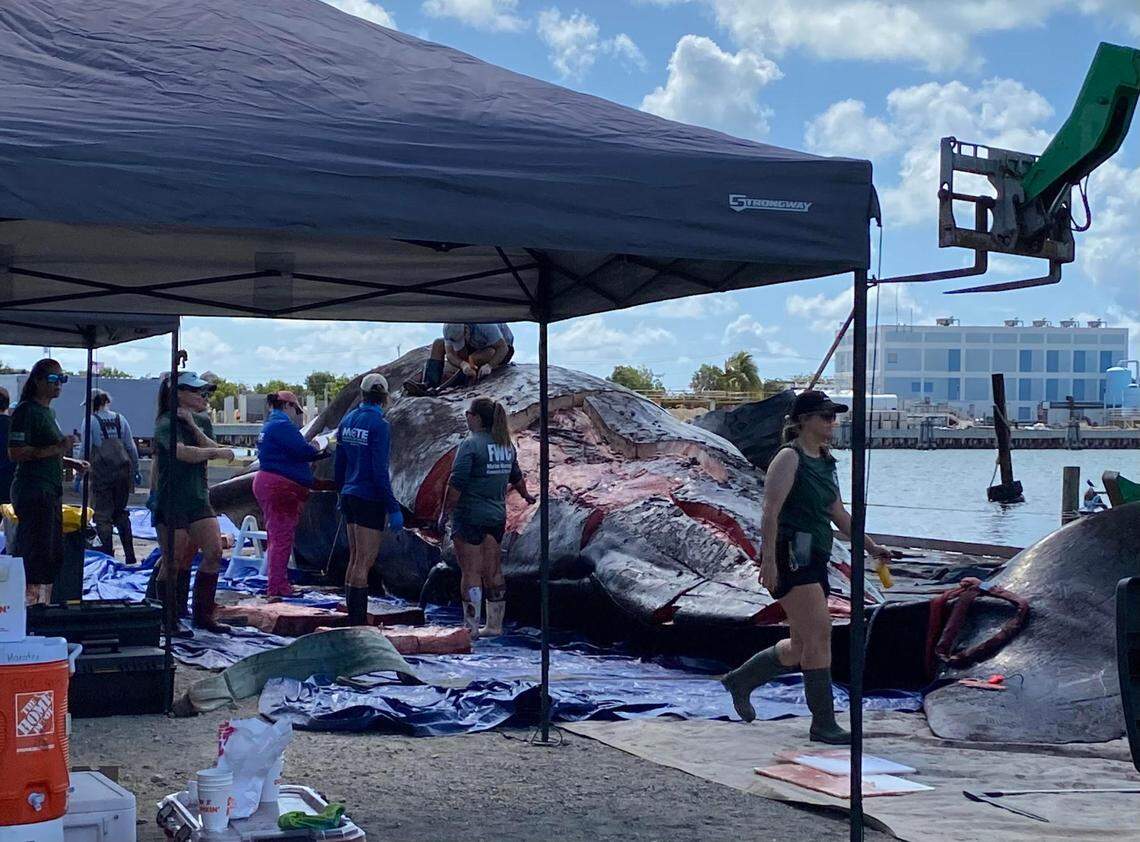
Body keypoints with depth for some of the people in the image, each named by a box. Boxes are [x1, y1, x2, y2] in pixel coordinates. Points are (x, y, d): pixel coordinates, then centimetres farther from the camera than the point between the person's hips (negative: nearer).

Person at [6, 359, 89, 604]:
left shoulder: (48, 411, 18)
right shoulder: (26, 410, -10)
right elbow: (15, 452, -19)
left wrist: (70, 461, 16)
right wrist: (56, 449, -21)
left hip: (51, 492, 10)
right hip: (33, 491, -10)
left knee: (54, 556, 11)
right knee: (36, 555, -11)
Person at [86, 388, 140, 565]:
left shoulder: (91, 421, -2)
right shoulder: (120, 419, 10)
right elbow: (131, 447, 10)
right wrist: (135, 470, 17)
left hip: (102, 471, -5)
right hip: (123, 469, 5)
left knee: (103, 514, 3)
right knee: (121, 513, 15)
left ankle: (107, 553, -1)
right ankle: (129, 555, 11)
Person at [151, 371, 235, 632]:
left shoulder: (202, 421, 12)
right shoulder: (166, 424, -12)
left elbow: (211, 449, -3)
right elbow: (184, 453, -29)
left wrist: (193, 425, -14)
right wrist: (219, 452, -18)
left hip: (198, 498, 7)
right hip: (170, 501, -7)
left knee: (214, 552, -2)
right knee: (173, 562, -3)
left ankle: (203, 615, 6)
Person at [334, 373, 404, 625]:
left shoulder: (347, 420, 8)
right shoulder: (379, 424, -14)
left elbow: (339, 465, 14)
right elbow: (380, 471, -18)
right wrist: (393, 508, -15)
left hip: (350, 497, 8)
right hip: (370, 499, -8)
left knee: (355, 559, 14)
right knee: (364, 562, -5)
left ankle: (356, 620, 20)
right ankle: (357, 622, -5)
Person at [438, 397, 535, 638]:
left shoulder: (470, 444, -14)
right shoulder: (506, 445, 9)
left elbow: (456, 483, -18)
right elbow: (516, 477, 23)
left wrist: (445, 512, -11)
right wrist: (526, 495, 42)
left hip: (469, 517, -7)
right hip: (497, 516, 7)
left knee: (471, 571, -4)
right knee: (493, 571, 12)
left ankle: (471, 627, -2)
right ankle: (494, 625, 18)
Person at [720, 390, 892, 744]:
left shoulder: (825, 461, 17)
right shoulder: (789, 458, -9)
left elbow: (837, 512, 23)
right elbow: (770, 511, -16)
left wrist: (870, 546, 17)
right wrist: (769, 560, -23)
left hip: (814, 559, 10)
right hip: (791, 553, -10)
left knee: (802, 645, 13)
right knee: (819, 634, -13)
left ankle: (741, 680, 30)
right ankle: (823, 722, -8)